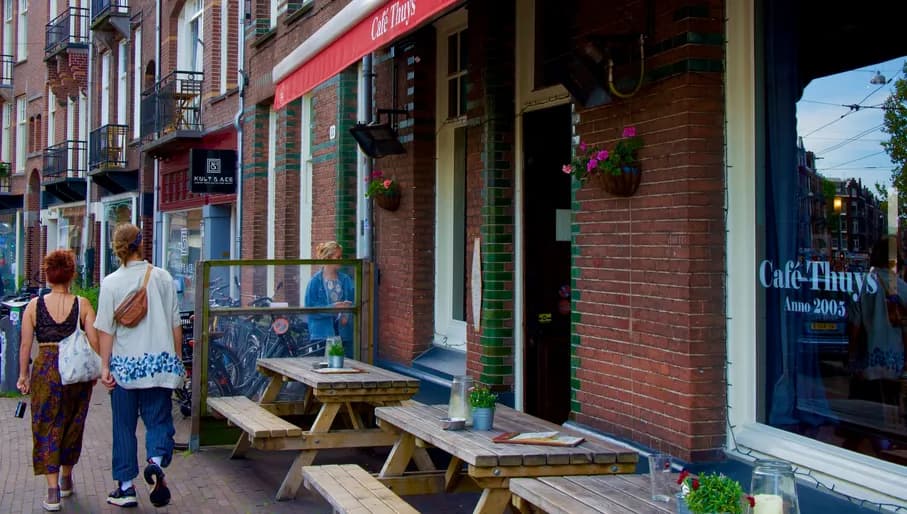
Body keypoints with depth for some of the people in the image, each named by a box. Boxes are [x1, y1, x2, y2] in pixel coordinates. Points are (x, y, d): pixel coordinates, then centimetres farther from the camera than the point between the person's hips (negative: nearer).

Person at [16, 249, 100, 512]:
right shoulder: (82, 305, -2)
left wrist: (23, 374, 9)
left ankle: (53, 490, -4)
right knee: (72, 426, 17)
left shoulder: (34, 305, -1)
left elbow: (25, 344, 0)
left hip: (45, 370, -1)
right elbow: (94, 341, -5)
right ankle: (66, 479, 33)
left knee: (46, 429, 4)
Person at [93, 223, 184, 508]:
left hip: (125, 364, -1)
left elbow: (106, 329, -5)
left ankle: (126, 487, 15)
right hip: (161, 362, 1)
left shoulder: (111, 283, -4)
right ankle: (156, 462, -19)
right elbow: (175, 323, 4)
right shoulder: (163, 277, 0)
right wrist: (178, 358, 14)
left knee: (124, 425, 10)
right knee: (158, 419, 10)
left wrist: (105, 366, 1)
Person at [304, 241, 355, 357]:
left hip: (344, 333, 3)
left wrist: (347, 315, -13)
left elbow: (354, 302, 7)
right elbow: (310, 308, -8)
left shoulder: (346, 280, 7)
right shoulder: (315, 281, -3)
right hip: (322, 334, -3)